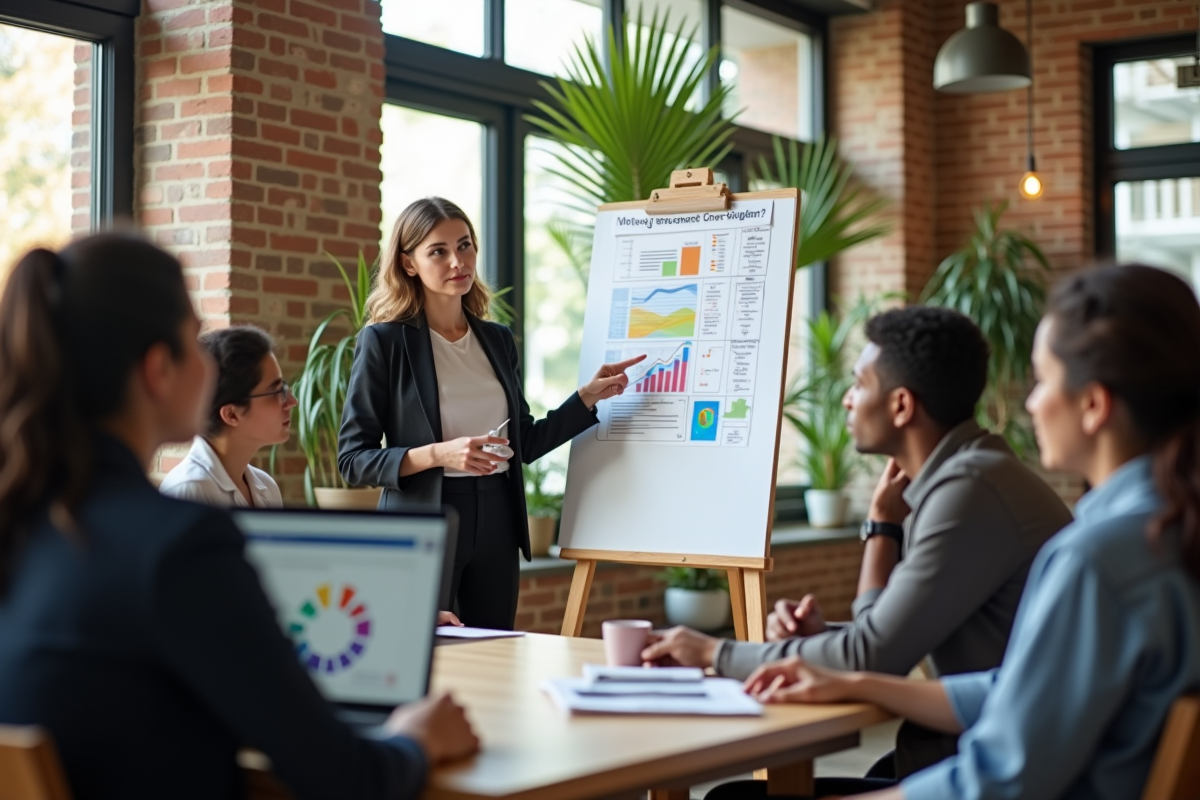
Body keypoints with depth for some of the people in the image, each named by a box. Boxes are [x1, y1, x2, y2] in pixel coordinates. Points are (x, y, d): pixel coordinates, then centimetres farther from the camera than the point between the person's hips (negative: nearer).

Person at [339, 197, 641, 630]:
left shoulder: (498, 339, 10)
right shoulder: (385, 341, -6)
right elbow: (353, 459, -9)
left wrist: (589, 396, 9)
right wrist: (439, 454, -21)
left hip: (496, 521, 5)